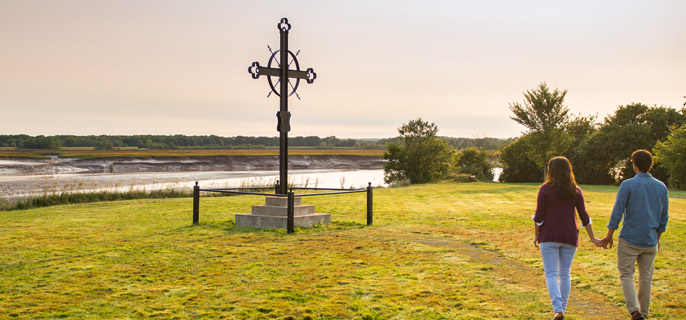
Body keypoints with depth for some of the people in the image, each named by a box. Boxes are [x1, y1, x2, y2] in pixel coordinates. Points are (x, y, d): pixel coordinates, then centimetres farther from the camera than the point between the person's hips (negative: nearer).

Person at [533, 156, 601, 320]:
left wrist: (537, 236, 4)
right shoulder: (576, 190, 1)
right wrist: (592, 238, 9)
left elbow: (539, 216, -8)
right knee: (565, 274, 15)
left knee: (551, 274, -1)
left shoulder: (545, 189, -8)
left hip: (549, 236, -3)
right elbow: (584, 216, 1)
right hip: (569, 237, 3)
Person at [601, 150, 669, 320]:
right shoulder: (661, 187, 4)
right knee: (646, 277, 14)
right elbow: (663, 218, 9)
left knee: (626, 275, 6)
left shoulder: (628, 185, -11)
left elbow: (617, 212, -12)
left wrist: (609, 235, -4)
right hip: (650, 241, 4)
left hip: (629, 240, -4)